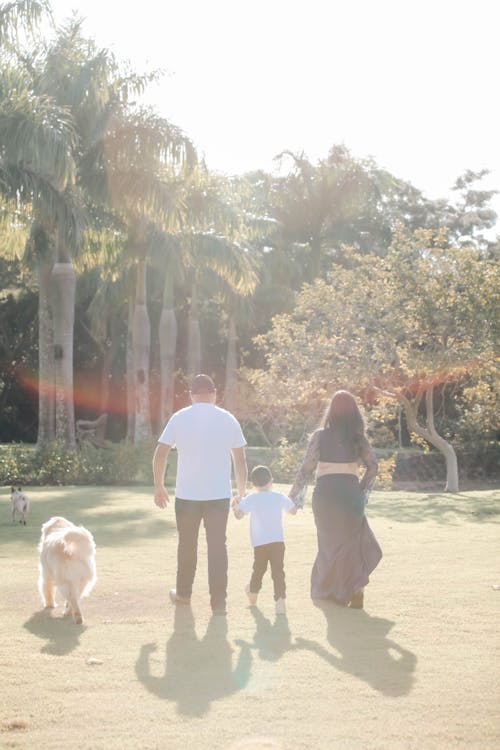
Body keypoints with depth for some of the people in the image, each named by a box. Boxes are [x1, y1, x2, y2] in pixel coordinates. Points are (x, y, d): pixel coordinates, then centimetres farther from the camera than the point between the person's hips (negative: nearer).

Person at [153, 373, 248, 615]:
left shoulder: (179, 418, -2)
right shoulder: (228, 420, 1)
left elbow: (160, 454, -3)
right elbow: (240, 459, 2)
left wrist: (159, 486, 8)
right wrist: (241, 492, 12)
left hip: (187, 495, 0)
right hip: (219, 495, 0)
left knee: (187, 545, 15)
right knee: (217, 546, 3)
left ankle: (183, 593, 29)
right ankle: (218, 602, 0)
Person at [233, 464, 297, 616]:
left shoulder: (251, 499, -4)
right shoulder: (280, 497, 6)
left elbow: (239, 515, -15)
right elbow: (293, 510, 19)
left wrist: (235, 505, 5)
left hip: (260, 543, 0)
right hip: (278, 541, 0)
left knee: (258, 570, 19)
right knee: (278, 572, -5)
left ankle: (252, 595, 39)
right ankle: (280, 599, -21)